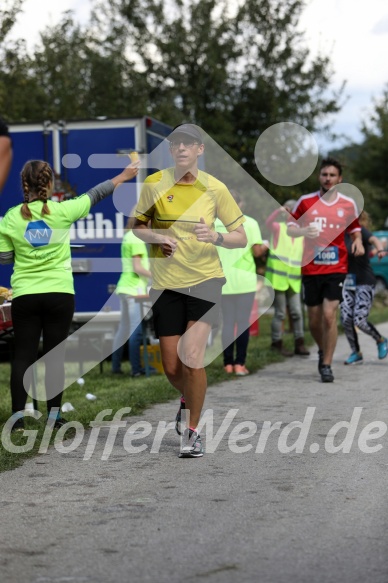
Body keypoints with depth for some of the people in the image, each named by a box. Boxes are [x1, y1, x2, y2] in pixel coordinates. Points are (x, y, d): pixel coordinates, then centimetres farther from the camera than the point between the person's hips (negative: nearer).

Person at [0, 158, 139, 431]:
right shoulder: (62, 211, -6)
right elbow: (95, 194, 7)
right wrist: (124, 175, 20)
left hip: (24, 295, 1)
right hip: (59, 294, -1)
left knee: (23, 355, 4)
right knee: (55, 355, 6)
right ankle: (54, 415, 9)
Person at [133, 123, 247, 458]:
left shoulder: (214, 188, -4)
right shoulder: (154, 184, -2)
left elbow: (241, 237, 1)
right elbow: (137, 226, 11)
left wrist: (216, 237, -20)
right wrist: (156, 237, -11)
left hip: (204, 280, -2)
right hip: (166, 283, 2)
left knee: (192, 359, -16)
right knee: (172, 367, 3)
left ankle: (193, 431, 3)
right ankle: (189, 400, 39)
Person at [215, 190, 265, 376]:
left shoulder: (214, 224, 1)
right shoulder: (250, 223, -3)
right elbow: (257, 251, -7)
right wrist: (264, 247, 14)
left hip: (224, 281, 2)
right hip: (245, 279, -2)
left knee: (227, 322, 9)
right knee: (243, 322, 3)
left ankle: (228, 363, 7)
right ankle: (239, 363, 0)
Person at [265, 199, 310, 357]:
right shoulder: (278, 227, -3)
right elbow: (268, 223, -26)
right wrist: (279, 211, -44)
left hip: (294, 279, 5)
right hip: (278, 276, -5)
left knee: (297, 312, 5)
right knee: (280, 313, -1)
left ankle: (299, 344, 12)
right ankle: (277, 344, 8)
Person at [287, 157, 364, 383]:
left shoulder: (348, 204, 4)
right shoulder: (306, 201, 1)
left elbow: (355, 228, 19)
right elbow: (290, 227, 6)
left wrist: (358, 242, -3)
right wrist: (304, 231, -16)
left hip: (336, 269, -1)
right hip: (310, 269, 1)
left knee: (329, 315, -14)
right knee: (314, 320, 8)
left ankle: (327, 365, -4)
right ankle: (323, 351, 37)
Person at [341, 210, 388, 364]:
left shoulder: (361, 231, -10)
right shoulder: (343, 234, 8)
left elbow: (375, 240, -31)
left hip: (364, 283, -6)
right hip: (348, 282, 6)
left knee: (359, 320, -13)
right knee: (346, 319, -4)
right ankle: (356, 353, 12)